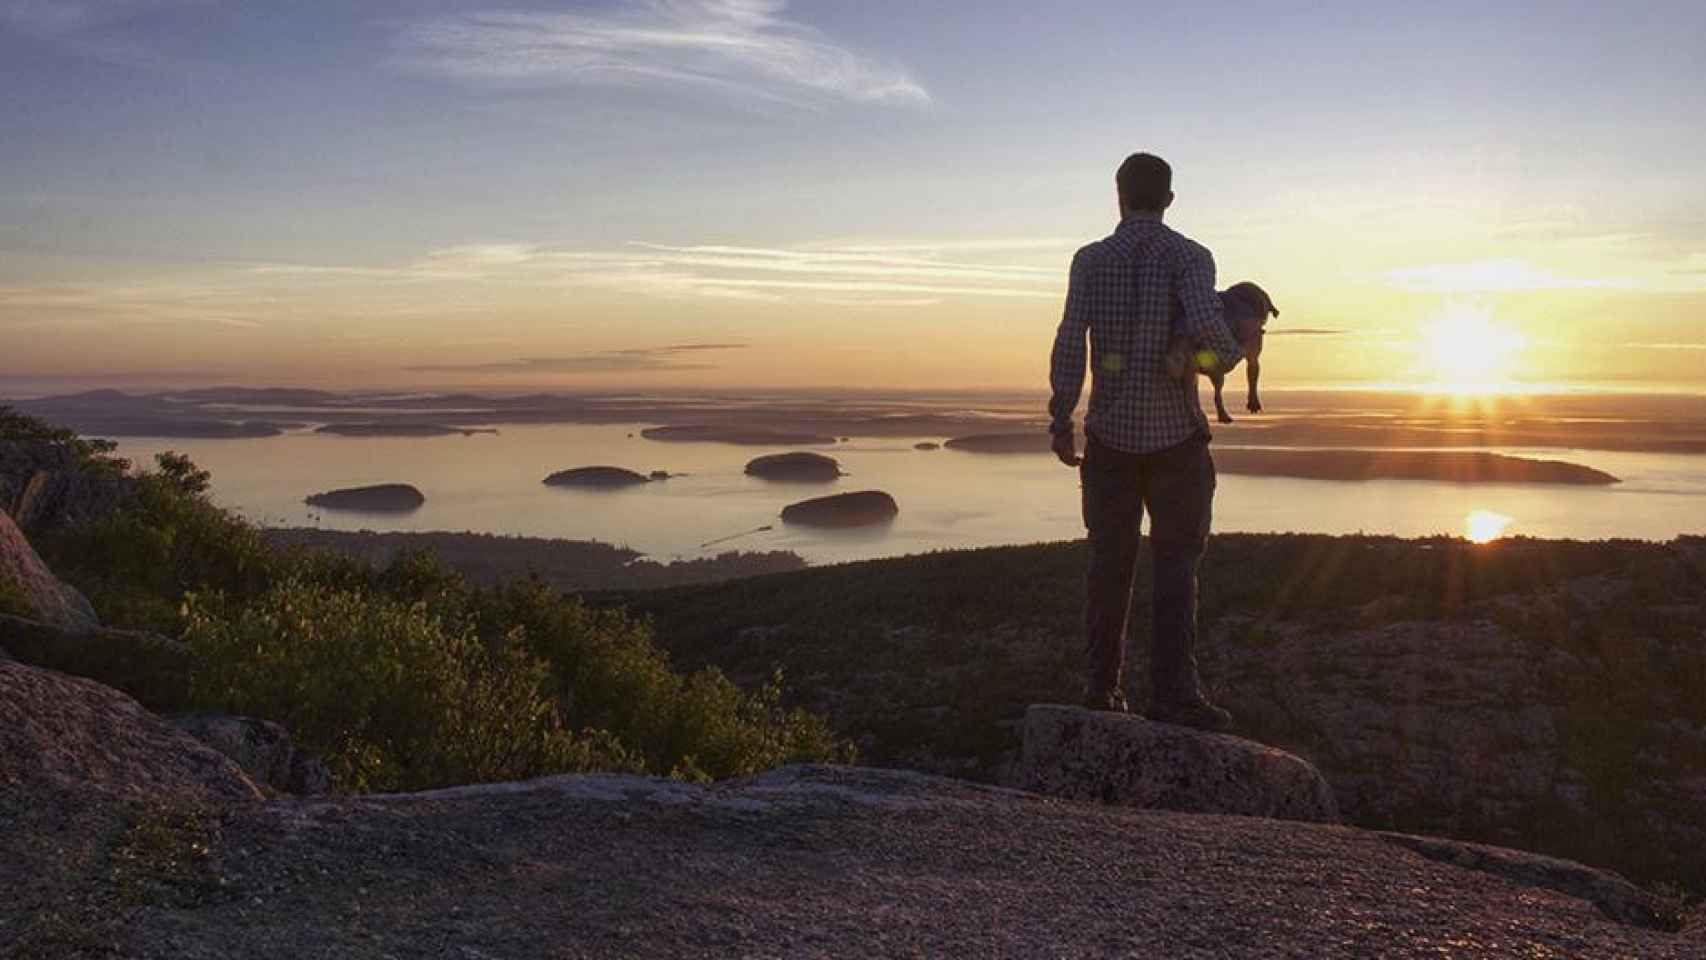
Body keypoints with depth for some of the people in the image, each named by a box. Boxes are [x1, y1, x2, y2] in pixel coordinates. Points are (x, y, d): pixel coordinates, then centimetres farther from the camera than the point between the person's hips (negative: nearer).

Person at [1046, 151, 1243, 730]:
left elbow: (1069, 341, -6)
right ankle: (1174, 695, -3)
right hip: (1174, 434, -2)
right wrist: (1229, 357, 1)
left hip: (1109, 436, 2)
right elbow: (1207, 326, -21)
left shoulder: (1090, 260, 2)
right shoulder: (1188, 256, -4)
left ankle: (1103, 687, 14)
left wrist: (1061, 420, -2)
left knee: (1110, 562, 11)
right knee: (1176, 564, 2)